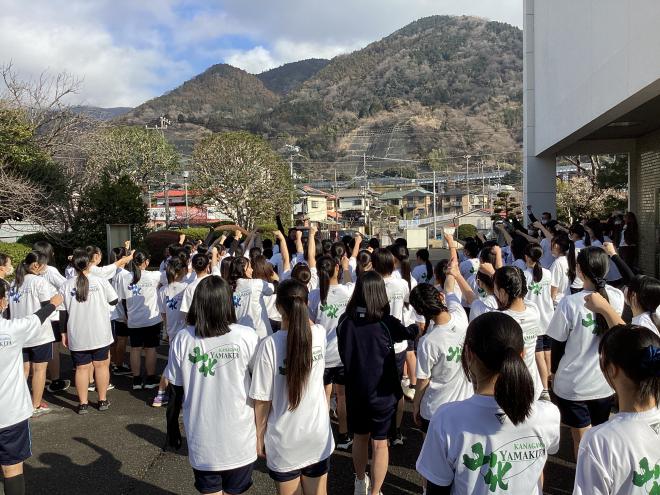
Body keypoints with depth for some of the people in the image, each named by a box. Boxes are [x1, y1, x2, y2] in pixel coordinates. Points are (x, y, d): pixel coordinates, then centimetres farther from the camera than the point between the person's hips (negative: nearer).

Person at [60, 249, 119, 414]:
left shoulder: (66, 286, -5)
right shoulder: (100, 281, -9)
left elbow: (63, 312, -2)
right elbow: (114, 301, 2)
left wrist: (64, 333, 8)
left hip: (77, 336, 1)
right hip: (100, 333, -1)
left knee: (82, 368, 10)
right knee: (101, 365, 12)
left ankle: (83, 404, 15)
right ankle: (102, 401, 19)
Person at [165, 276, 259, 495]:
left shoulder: (182, 339, -11)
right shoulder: (246, 336, -15)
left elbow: (176, 391, -3)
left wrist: (172, 428, 12)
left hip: (201, 442, 1)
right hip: (239, 441, -1)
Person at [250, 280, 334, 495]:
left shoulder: (270, 344, -21)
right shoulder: (320, 334, -12)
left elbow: (262, 399, -14)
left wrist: (259, 436, 0)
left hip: (285, 441, -2)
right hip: (318, 436, 3)